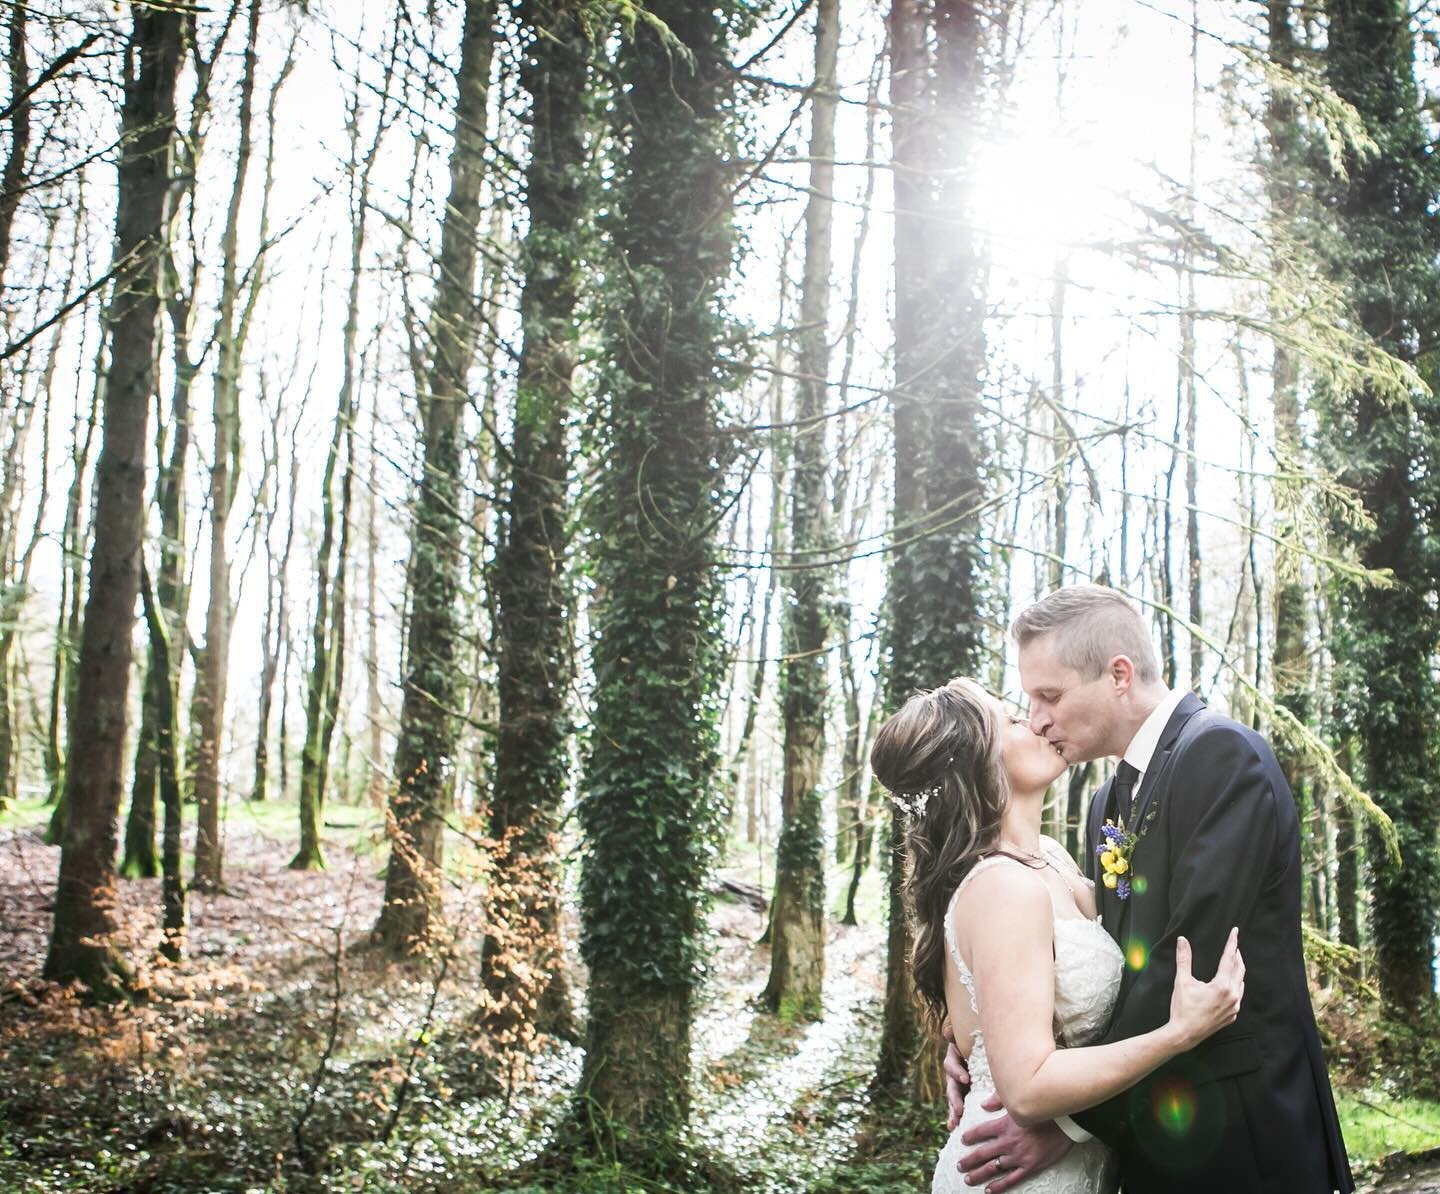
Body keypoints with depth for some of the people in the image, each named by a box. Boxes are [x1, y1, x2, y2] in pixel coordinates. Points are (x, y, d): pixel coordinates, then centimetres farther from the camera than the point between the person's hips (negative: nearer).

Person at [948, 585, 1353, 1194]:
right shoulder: (1109, 804, 13)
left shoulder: (1222, 754, -15)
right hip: (1150, 1139, 8)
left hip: (1237, 1139, -8)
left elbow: (1192, 957, -22)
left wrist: (1073, 1118, -20)